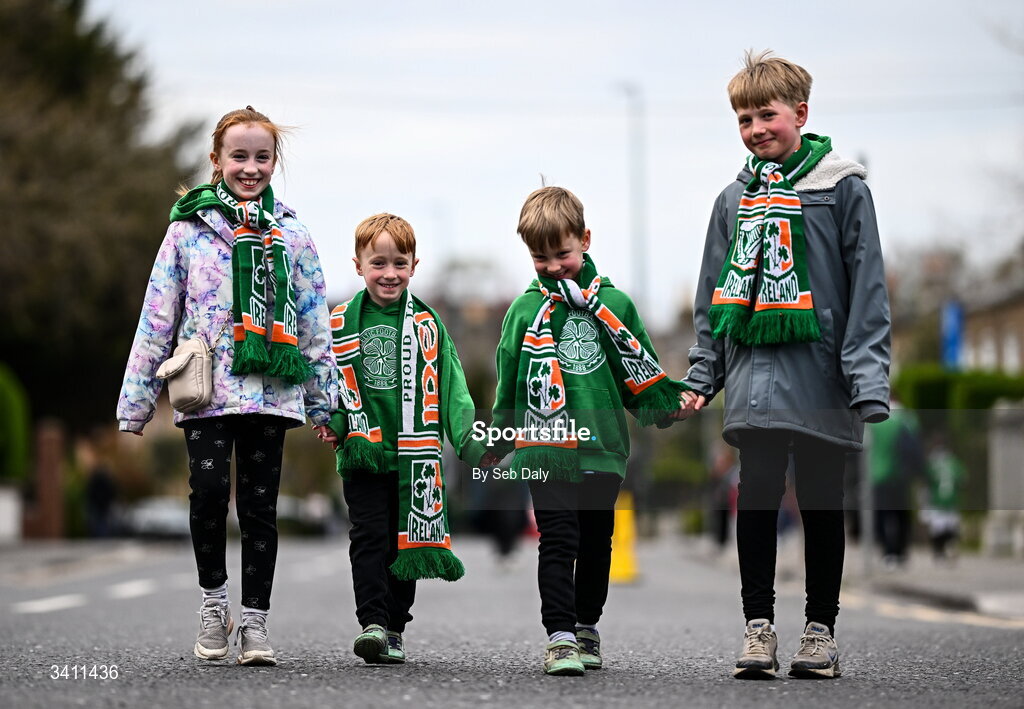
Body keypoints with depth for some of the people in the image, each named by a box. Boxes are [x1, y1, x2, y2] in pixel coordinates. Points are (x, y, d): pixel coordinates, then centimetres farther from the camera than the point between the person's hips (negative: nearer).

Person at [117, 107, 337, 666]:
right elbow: (157, 317, 5)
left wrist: (325, 401, 10)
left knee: (260, 504, 3)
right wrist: (135, 401, 3)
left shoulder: (292, 236, 10)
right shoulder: (187, 230, 5)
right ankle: (213, 596, 6)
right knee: (209, 489, -16)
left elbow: (316, 324, 12)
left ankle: (254, 622, 11)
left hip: (271, 389, 2)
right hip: (206, 389, -1)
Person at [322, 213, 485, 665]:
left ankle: (394, 630, 15)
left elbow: (450, 388, 4)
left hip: (414, 458, 1)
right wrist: (332, 424, -10)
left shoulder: (427, 326, 6)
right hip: (363, 454, -1)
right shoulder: (341, 325, 4)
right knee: (370, 538, -7)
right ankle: (371, 622, -10)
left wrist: (470, 440, -7)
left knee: (407, 539, 6)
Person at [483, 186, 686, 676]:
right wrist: (497, 442, 16)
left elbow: (642, 370, 12)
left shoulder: (613, 303, 6)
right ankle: (559, 637, -9)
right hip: (545, 450, -1)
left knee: (596, 542, 10)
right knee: (558, 541, -9)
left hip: (602, 446, 1)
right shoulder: (526, 310, 6)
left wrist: (671, 405, -2)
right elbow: (508, 382, 13)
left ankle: (586, 628, 25)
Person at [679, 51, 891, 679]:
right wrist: (702, 377, 12)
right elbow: (713, 295, 17)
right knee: (757, 499, -3)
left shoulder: (841, 188, -2)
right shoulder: (735, 199, 11)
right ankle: (759, 626, 5)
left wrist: (869, 381, -11)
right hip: (755, 375, 3)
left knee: (822, 503, 6)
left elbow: (868, 290, -5)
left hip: (820, 375, -3)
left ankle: (821, 628, 16)